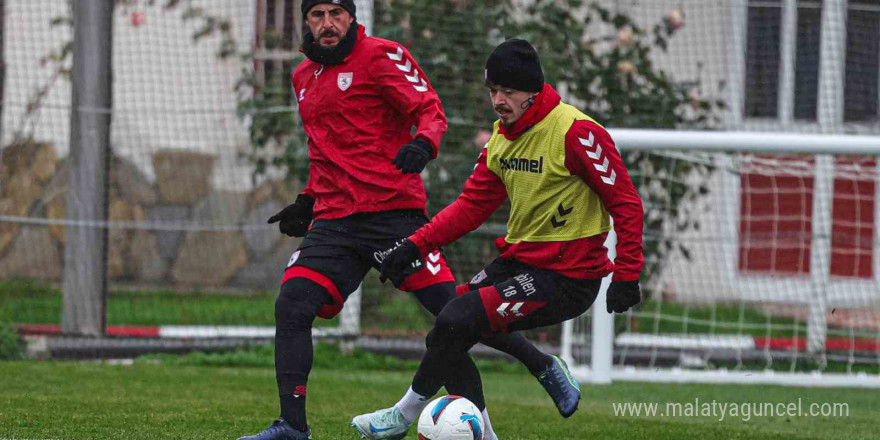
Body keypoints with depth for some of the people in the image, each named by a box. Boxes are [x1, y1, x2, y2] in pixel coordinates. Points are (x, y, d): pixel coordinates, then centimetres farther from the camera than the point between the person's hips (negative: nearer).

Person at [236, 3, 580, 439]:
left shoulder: (381, 56, -2)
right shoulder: (304, 76, 20)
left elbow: (430, 110, -9)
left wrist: (422, 144, -30)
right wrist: (307, 202, 25)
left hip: (392, 211, -6)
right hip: (333, 219, 6)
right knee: (291, 307, -11)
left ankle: (544, 367, 11)